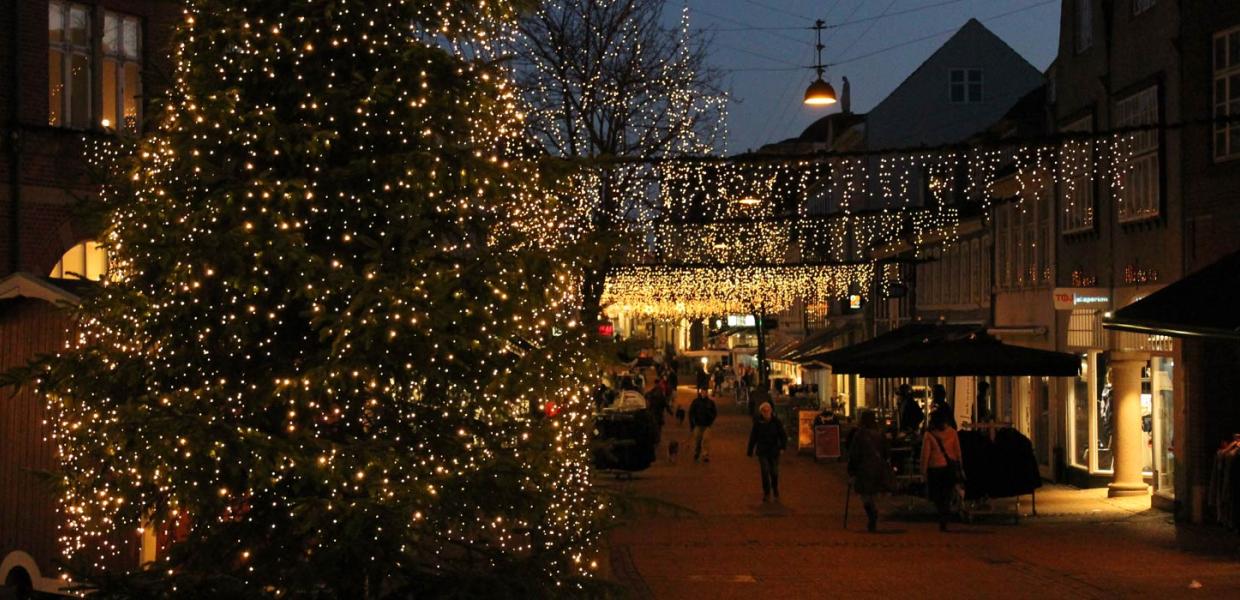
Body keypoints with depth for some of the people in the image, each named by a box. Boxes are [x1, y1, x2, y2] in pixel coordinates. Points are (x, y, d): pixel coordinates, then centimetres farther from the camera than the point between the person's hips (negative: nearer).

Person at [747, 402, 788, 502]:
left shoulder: (776, 421, -5)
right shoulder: (758, 422, -4)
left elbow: (783, 435, -3)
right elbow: (753, 437, 4)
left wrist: (782, 447, -17)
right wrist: (750, 451, 7)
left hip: (774, 451, 0)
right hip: (762, 451, 0)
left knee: (774, 472, 5)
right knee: (765, 472, -7)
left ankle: (776, 493, 26)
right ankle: (766, 493, 6)